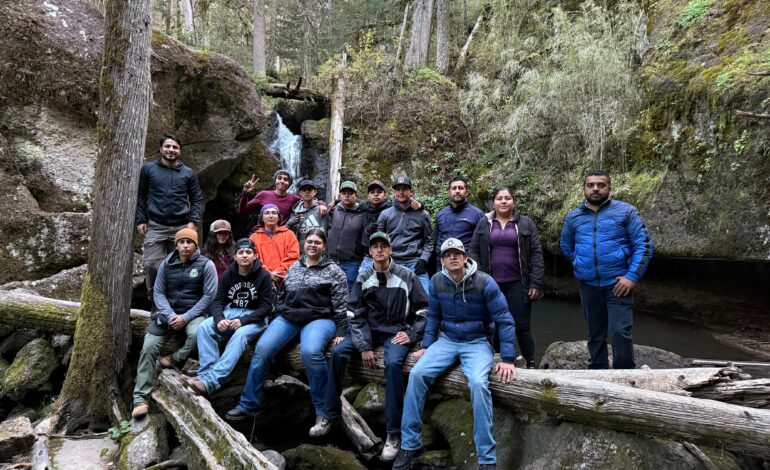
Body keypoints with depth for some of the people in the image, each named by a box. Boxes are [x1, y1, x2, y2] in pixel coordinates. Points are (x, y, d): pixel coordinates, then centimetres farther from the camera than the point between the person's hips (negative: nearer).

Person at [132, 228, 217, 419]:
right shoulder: (166, 264, 6)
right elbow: (158, 292, 5)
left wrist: (185, 317, -16)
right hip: (168, 313, 3)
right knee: (148, 347, -13)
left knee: (197, 334, -36)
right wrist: (170, 315, -13)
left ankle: (175, 359, -6)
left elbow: (209, 295, -8)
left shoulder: (206, 265, -5)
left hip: (195, 313, -3)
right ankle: (141, 398, -6)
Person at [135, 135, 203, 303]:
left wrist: (194, 221, -2)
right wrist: (140, 220, 0)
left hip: (181, 227, 1)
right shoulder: (148, 169, 7)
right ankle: (154, 300, 8)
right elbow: (140, 196, 9)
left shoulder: (189, 173, 9)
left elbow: (197, 199, 11)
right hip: (155, 226, -1)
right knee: (152, 265, -8)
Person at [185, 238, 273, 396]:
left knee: (240, 335, -36)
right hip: (230, 313, 5)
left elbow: (266, 307, -10)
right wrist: (219, 319, -21)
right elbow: (218, 301, 1)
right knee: (204, 327, -23)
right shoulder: (229, 274, 6)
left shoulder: (263, 276, -6)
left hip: (255, 318, -4)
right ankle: (206, 374, -33)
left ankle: (210, 381, -45)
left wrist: (243, 321, -23)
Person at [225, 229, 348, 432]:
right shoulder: (294, 267, 20)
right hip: (288, 317, 5)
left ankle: (323, 410, -18)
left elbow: (340, 305, -1)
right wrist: (279, 316, 15)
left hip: (319, 319, -4)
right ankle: (248, 405, -3)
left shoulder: (333, 270, 4)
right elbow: (282, 293, 25)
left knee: (310, 351, -35)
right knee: (262, 349, -18)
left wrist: (340, 332, -9)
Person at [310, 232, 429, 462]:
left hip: (397, 331, -3)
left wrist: (412, 335, -10)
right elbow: (357, 315, -1)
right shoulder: (363, 279, 2)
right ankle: (330, 415, -2)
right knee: (338, 352, -17)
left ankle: (394, 433, -22)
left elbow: (424, 308, 0)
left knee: (393, 363, -32)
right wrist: (364, 346, -11)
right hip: (370, 330, 4)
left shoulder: (406, 276, -4)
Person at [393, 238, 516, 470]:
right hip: (446, 340, 4)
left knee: (478, 383, -33)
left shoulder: (484, 282, -15)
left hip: (477, 343, -3)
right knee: (417, 374, -21)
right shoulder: (437, 281, -2)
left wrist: (508, 359, -16)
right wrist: (427, 346, 6)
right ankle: (409, 444, -7)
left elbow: (504, 320, -12)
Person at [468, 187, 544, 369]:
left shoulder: (526, 223, 4)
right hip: (490, 284, 1)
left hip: (517, 284, -1)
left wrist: (536, 283, -7)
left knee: (522, 326, 2)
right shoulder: (484, 224, 8)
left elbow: (536, 254, 0)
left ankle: (530, 365, 16)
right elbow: (473, 251, 6)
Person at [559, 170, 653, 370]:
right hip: (588, 285, 4)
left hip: (617, 283, -3)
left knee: (620, 333, -11)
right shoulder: (573, 217, 8)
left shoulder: (626, 211, -2)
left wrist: (632, 276, -14)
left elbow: (643, 244, -5)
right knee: (595, 334, 13)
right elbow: (566, 247, 24)